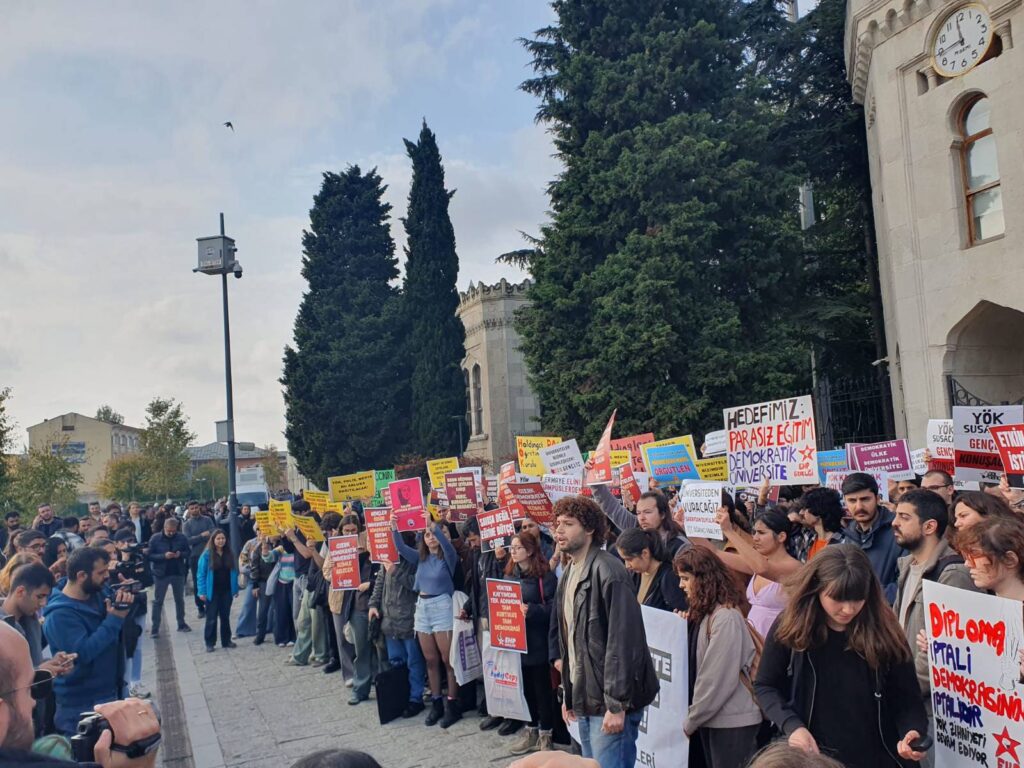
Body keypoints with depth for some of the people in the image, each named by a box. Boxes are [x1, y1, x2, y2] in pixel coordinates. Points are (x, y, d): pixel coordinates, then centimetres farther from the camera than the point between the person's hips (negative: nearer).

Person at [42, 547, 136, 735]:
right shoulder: (60, 615, -23)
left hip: (111, 693, 8)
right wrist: (114, 620, -27)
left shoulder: (99, 593, 1)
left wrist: (125, 601, -16)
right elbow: (84, 652, -31)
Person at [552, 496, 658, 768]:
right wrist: (568, 693, 16)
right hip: (584, 697, 9)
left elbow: (623, 639, -21)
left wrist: (616, 704, -21)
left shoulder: (608, 571, -18)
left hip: (609, 701, -9)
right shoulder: (569, 573, 11)